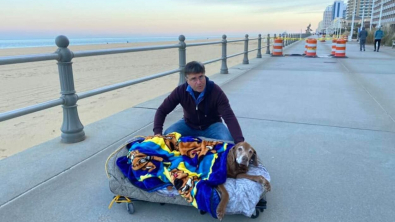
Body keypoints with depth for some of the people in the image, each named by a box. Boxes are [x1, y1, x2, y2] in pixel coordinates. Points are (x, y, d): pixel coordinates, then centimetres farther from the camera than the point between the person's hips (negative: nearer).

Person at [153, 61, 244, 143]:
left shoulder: (216, 92, -26)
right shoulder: (180, 91, -20)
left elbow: (229, 117, -33)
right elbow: (162, 111, -15)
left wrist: (240, 141, -45)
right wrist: (157, 132, -30)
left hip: (211, 125, -2)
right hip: (189, 125, 2)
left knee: (228, 140, -31)